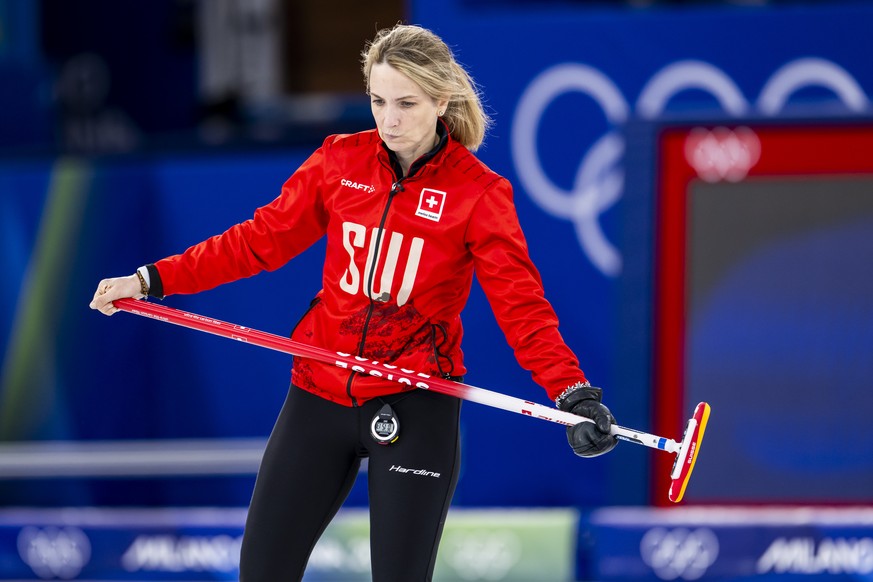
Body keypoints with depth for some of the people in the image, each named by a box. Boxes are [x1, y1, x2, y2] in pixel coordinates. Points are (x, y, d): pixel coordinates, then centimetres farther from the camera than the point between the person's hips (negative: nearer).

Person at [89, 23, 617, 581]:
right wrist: (152, 280, -1)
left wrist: (571, 389, -29)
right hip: (319, 394, 4)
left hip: (414, 409, -3)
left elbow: (522, 304, -14)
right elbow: (262, 239, 5)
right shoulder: (341, 160, 1)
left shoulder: (479, 192, -8)